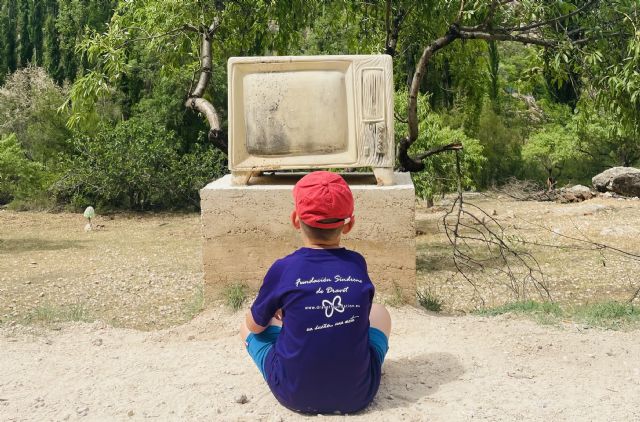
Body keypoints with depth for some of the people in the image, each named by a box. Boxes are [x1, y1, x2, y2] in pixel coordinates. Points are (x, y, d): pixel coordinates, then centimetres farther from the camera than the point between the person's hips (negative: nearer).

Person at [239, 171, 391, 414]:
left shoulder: (283, 269, -12)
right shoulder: (358, 265, -5)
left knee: (248, 326, 21)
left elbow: (256, 325, 4)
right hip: (358, 394, 2)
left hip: (295, 395, -2)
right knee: (379, 313, 27)